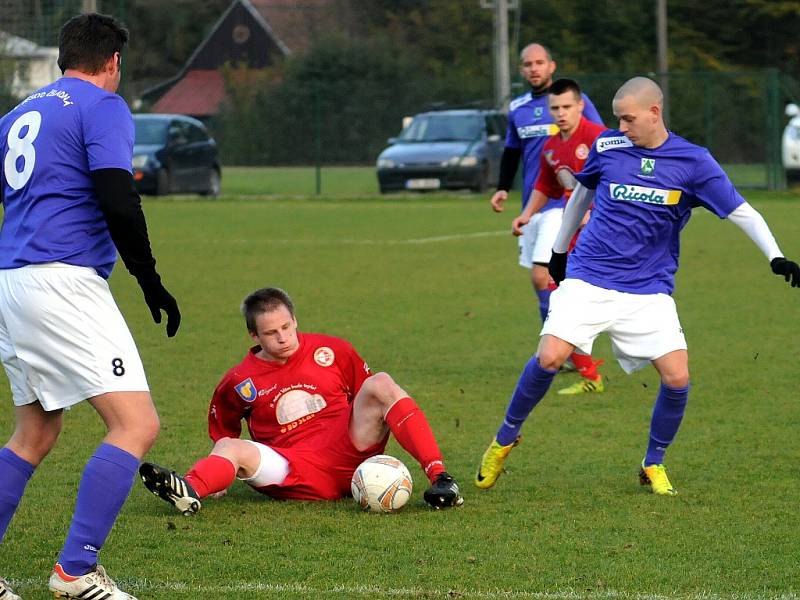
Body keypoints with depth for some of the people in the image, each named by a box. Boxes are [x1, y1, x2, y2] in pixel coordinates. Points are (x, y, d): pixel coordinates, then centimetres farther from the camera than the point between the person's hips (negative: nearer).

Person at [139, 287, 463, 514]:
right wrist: (221, 477, 9)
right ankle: (190, 492, -64)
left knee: (380, 384, -19)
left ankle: (438, 476, -34)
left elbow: (371, 396, 20)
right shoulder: (238, 383, 8)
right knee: (231, 448, -27)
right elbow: (222, 436, 20)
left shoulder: (332, 351, 10)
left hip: (347, 450, 1)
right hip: (294, 470, -1)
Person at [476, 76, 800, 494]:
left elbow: (741, 212, -3)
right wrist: (559, 250, 27)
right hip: (588, 278, 0)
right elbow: (582, 193, 20)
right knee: (549, 357, -18)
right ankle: (505, 439, 6)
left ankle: (653, 465, 11)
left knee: (677, 377, -13)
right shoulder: (607, 146, 2)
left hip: (649, 291, 0)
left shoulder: (693, 162, -4)